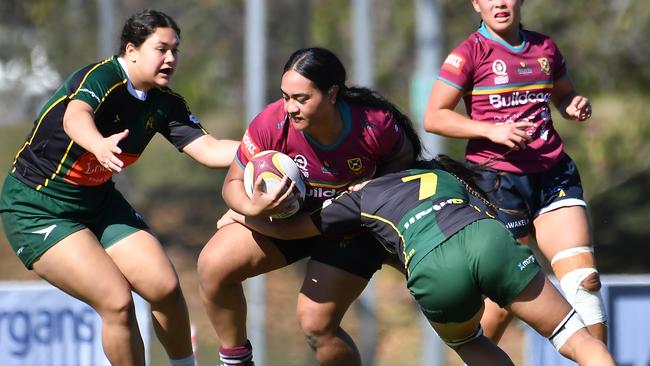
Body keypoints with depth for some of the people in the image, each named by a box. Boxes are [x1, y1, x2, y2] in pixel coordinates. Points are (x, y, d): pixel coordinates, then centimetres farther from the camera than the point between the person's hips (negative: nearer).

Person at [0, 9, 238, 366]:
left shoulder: (165, 105, -2)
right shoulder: (101, 78, -25)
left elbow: (208, 149, -6)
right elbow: (75, 117, -46)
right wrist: (99, 144, -68)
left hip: (98, 201, 7)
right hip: (35, 210, -7)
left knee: (165, 288, -4)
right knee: (117, 301, -19)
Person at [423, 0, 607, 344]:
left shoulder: (544, 48, 12)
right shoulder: (469, 54, -3)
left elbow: (564, 95, 28)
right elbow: (434, 118, -7)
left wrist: (575, 106, 4)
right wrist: (491, 130, -18)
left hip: (553, 173, 4)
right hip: (498, 181, -4)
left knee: (584, 279, -9)